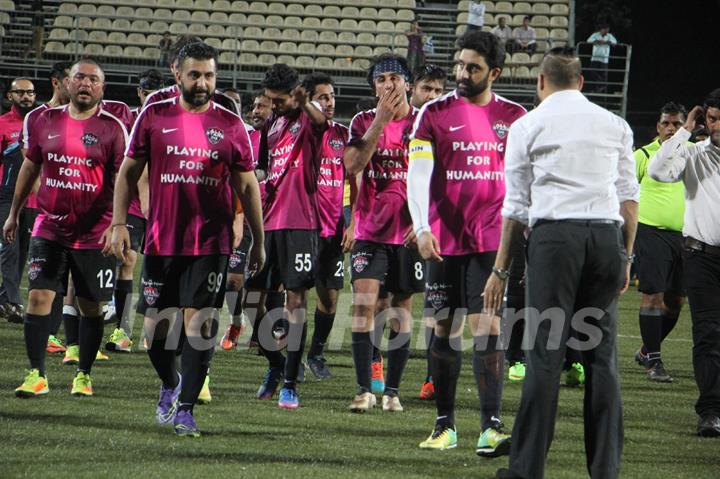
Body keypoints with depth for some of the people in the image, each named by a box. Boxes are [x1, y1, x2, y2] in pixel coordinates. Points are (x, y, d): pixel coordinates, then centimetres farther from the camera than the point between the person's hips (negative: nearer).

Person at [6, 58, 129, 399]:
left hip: (94, 234, -2)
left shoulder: (112, 128, -4)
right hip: (49, 228, 2)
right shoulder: (47, 121, 6)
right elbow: (30, 167, 18)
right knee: (38, 297, -7)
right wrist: (14, 214, 20)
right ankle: (36, 375, -3)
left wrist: (116, 225, -15)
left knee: (91, 306, 5)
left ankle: (83, 375, 18)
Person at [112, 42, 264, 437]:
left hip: (211, 243, -1)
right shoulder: (153, 118, 5)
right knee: (156, 326, 5)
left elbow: (246, 185, 10)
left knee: (199, 324, -7)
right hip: (161, 240, 1)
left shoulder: (230, 126, 5)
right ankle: (170, 384, 33)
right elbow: (128, 171, 10)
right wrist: (119, 223, 1)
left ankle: (185, 407, -1)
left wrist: (258, 240, 9)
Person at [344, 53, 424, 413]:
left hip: (409, 232, 0)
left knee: (401, 309, 5)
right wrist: (381, 119, -17)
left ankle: (392, 391, 12)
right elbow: (352, 165, -13)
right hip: (371, 230, 0)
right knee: (363, 303, -13)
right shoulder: (364, 122, 3)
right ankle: (363, 389, -11)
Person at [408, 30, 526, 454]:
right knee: (446, 328, 6)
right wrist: (422, 228, -16)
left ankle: (491, 427, -12)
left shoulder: (514, 117, 6)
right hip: (445, 240, 1)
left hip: (493, 239, 0)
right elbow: (417, 173, -5)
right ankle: (445, 425, 15)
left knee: (488, 328, -9)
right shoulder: (436, 113, 2)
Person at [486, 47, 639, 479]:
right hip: (607, 234, 3)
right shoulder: (615, 125, 15)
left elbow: (516, 205, 6)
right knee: (602, 352, 6)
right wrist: (626, 258, 17)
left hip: (555, 233, -3)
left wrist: (501, 269, 10)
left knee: (546, 351, -5)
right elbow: (630, 197, 11)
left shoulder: (528, 126, 7)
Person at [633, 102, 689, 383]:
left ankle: (646, 351, 26)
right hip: (652, 233, -5)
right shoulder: (644, 155, -3)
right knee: (653, 294, -11)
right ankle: (653, 360, -5)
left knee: (675, 300, 8)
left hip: (684, 235, 5)